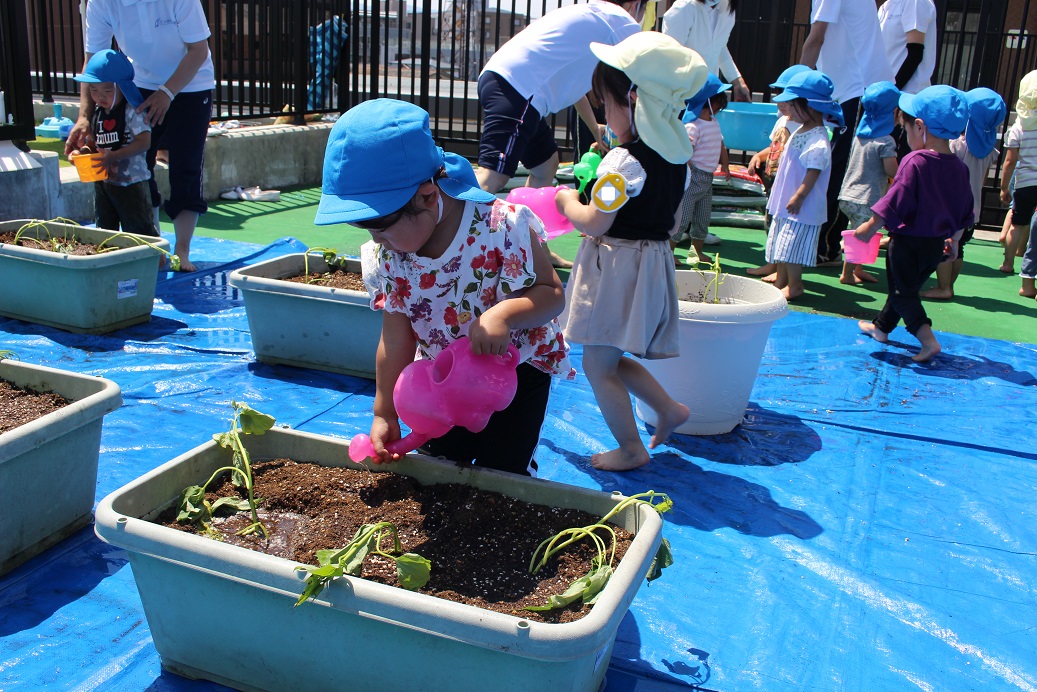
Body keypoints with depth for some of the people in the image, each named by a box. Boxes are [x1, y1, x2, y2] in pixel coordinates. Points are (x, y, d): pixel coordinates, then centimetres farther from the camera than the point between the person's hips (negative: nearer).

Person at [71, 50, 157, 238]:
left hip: (131, 182, -7)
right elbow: (92, 141, 17)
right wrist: (85, 150, -6)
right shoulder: (96, 113, 8)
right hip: (102, 181, 7)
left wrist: (114, 155, -27)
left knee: (139, 230, -3)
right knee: (103, 228, 14)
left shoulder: (132, 112, -14)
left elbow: (143, 142, -22)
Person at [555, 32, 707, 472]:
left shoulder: (624, 160, -20)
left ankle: (631, 449, 13)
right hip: (655, 261, 9)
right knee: (613, 359, 23)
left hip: (616, 266, -9)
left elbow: (595, 223, -20)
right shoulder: (678, 158, 7)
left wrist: (568, 203, -1)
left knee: (598, 365, 5)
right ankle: (669, 408, 23)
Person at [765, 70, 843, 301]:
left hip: (801, 208, -10)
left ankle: (794, 286, 11)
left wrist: (798, 197, -25)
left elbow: (813, 174, -25)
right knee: (781, 245, 17)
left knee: (791, 247, -2)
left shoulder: (818, 142, -23)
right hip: (785, 203, 10)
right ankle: (781, 281, 29)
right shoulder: (801, 130, 8)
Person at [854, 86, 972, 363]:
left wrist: (869, 228, -8)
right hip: (937, 245, 8)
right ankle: (881, 327, 39)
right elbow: (965, 212, 12)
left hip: (908, 242, -7)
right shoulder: (959, 168, 3)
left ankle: (927, 338, -11)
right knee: (905, 288, 22)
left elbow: (895, 202, -19)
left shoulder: (915, 162, -20)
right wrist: (953, 240, 25)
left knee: (903, 293, 3)